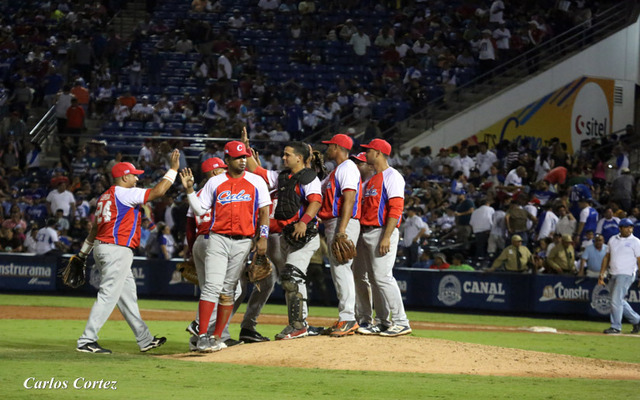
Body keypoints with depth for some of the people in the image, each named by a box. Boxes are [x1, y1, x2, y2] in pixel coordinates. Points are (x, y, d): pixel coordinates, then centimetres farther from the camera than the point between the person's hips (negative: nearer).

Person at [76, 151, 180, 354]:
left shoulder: (105, 197, 17)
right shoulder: (124, 193, -10)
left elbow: (95, 228, 22)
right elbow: (158, 191, -15)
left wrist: (82, 254, 25)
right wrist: (173, 169, -7)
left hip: (102, 248, 10)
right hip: (116, 251, -10)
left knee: (128, 297, 15)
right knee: (108, 296, -10)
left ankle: (145, 340, 22)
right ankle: (87, 341, -13)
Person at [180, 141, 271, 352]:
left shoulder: (256, 182, 8)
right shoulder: (215, 183, 6)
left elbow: (264, 211, 7)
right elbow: (199, 210, 7)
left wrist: (263, 237, -3)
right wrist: (190, 189, -6)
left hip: (243, 242, 1)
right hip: (218, 239, -1)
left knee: (228, 290, 5)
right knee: (213, 285, -13)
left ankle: (217, 337, 10)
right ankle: (202, 336, -16)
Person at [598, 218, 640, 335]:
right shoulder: (613, 240, 12)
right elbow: (607, 257, 17)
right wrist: (602, 274, 11)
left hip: (626, 275, -7)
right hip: (613, 275, 7)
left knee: (616, 300, -13)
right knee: (619, 301, 12)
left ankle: (616, 327, -7)